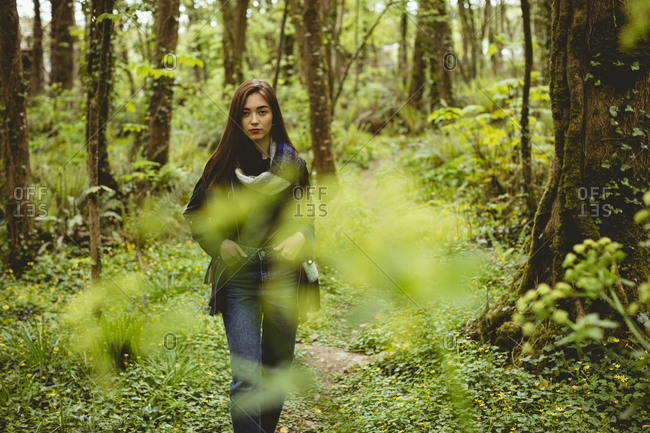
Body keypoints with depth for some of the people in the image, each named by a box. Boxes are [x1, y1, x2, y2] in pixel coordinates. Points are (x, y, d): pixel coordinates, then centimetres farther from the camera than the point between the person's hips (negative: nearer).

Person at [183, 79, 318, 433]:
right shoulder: (223, 164, 0)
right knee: (247, 377, -10)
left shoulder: (293, 164, 4)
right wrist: (218, 243, -7)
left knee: (277, 371, 13)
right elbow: (196, 214, 10)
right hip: (238, 280, -2)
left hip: (283, 278, 2)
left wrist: (301, 236, -8)